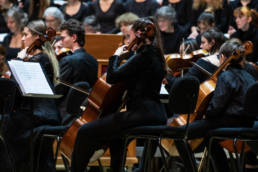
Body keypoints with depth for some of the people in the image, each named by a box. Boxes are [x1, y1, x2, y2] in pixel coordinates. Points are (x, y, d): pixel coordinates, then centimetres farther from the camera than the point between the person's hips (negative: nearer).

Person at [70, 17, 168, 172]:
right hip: (157, 114, 11)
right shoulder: (154, 54, 15)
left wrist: (116, 56, 0)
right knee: (115, 134, 40)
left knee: (85, 133, -8)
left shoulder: (144, 55, -13)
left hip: (142, 114, -11)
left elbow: (112, 77, -14)